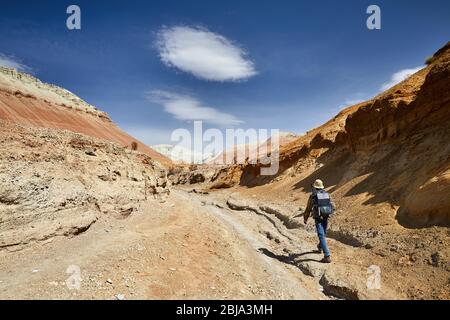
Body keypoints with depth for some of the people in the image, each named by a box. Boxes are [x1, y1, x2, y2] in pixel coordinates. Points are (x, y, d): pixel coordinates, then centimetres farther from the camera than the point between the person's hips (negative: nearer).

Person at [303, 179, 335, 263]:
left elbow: (308, 208, 1)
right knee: (323, 233, 28)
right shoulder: (327, 194, 9)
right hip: (326, 217, 6)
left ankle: (327, 256, -16)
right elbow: (332, 206, 10)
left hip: (318, 218, -5)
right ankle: (320, 247, 52)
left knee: (322, 236, -8)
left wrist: (305, 219, 14)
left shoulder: (313, 195, -4)